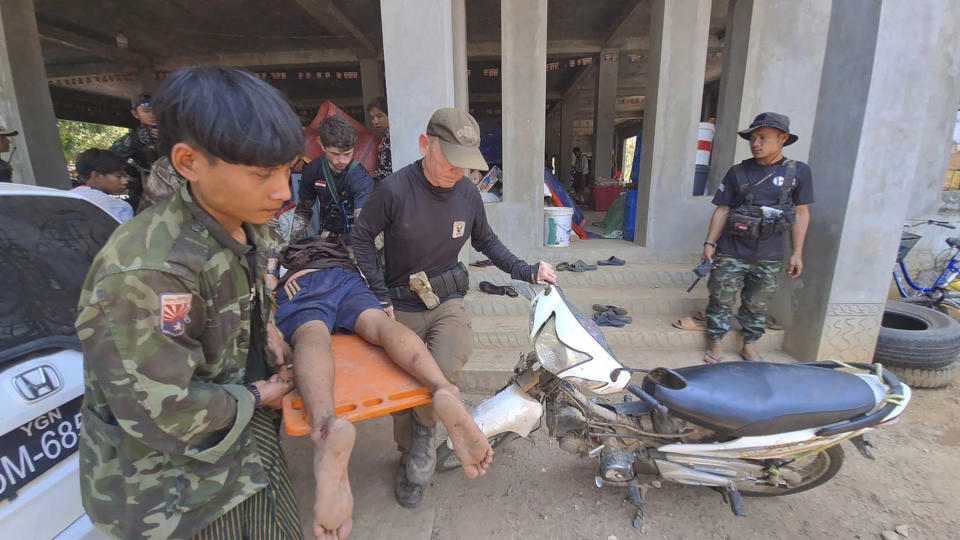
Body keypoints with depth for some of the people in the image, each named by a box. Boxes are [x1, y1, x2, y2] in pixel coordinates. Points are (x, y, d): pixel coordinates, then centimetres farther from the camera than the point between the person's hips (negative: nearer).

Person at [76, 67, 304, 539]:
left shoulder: (247, 231, -5)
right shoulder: (146, 271, -31)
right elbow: (164, 414, -27)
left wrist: (267, 331, -1)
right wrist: (254, 398, -13)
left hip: (247, 432, 7)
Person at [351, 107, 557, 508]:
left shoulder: (467, 193, -5)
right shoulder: (395, 189, -18)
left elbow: (485, 241, 10)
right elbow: (362, 237, -5)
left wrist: (525, 271, 1)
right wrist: (381, 294, -9)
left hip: (447, 302, 1)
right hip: (401, 308, -1)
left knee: (452, 357, -28)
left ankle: (425, 429, 5)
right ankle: (410, 459, 41)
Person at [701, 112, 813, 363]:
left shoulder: (798, 172, 2)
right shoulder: (737, 172, 1)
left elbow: (801, 213, 5)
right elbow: (722, 210, 3)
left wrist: (797, 253, 4)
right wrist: (710, 243, -4)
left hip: (769, 256, 1)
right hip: (732, 252, 0)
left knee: (757, 304, 12)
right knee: (721, 299, 3)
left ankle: (749, 345, 28)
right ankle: (715, 343, 17)